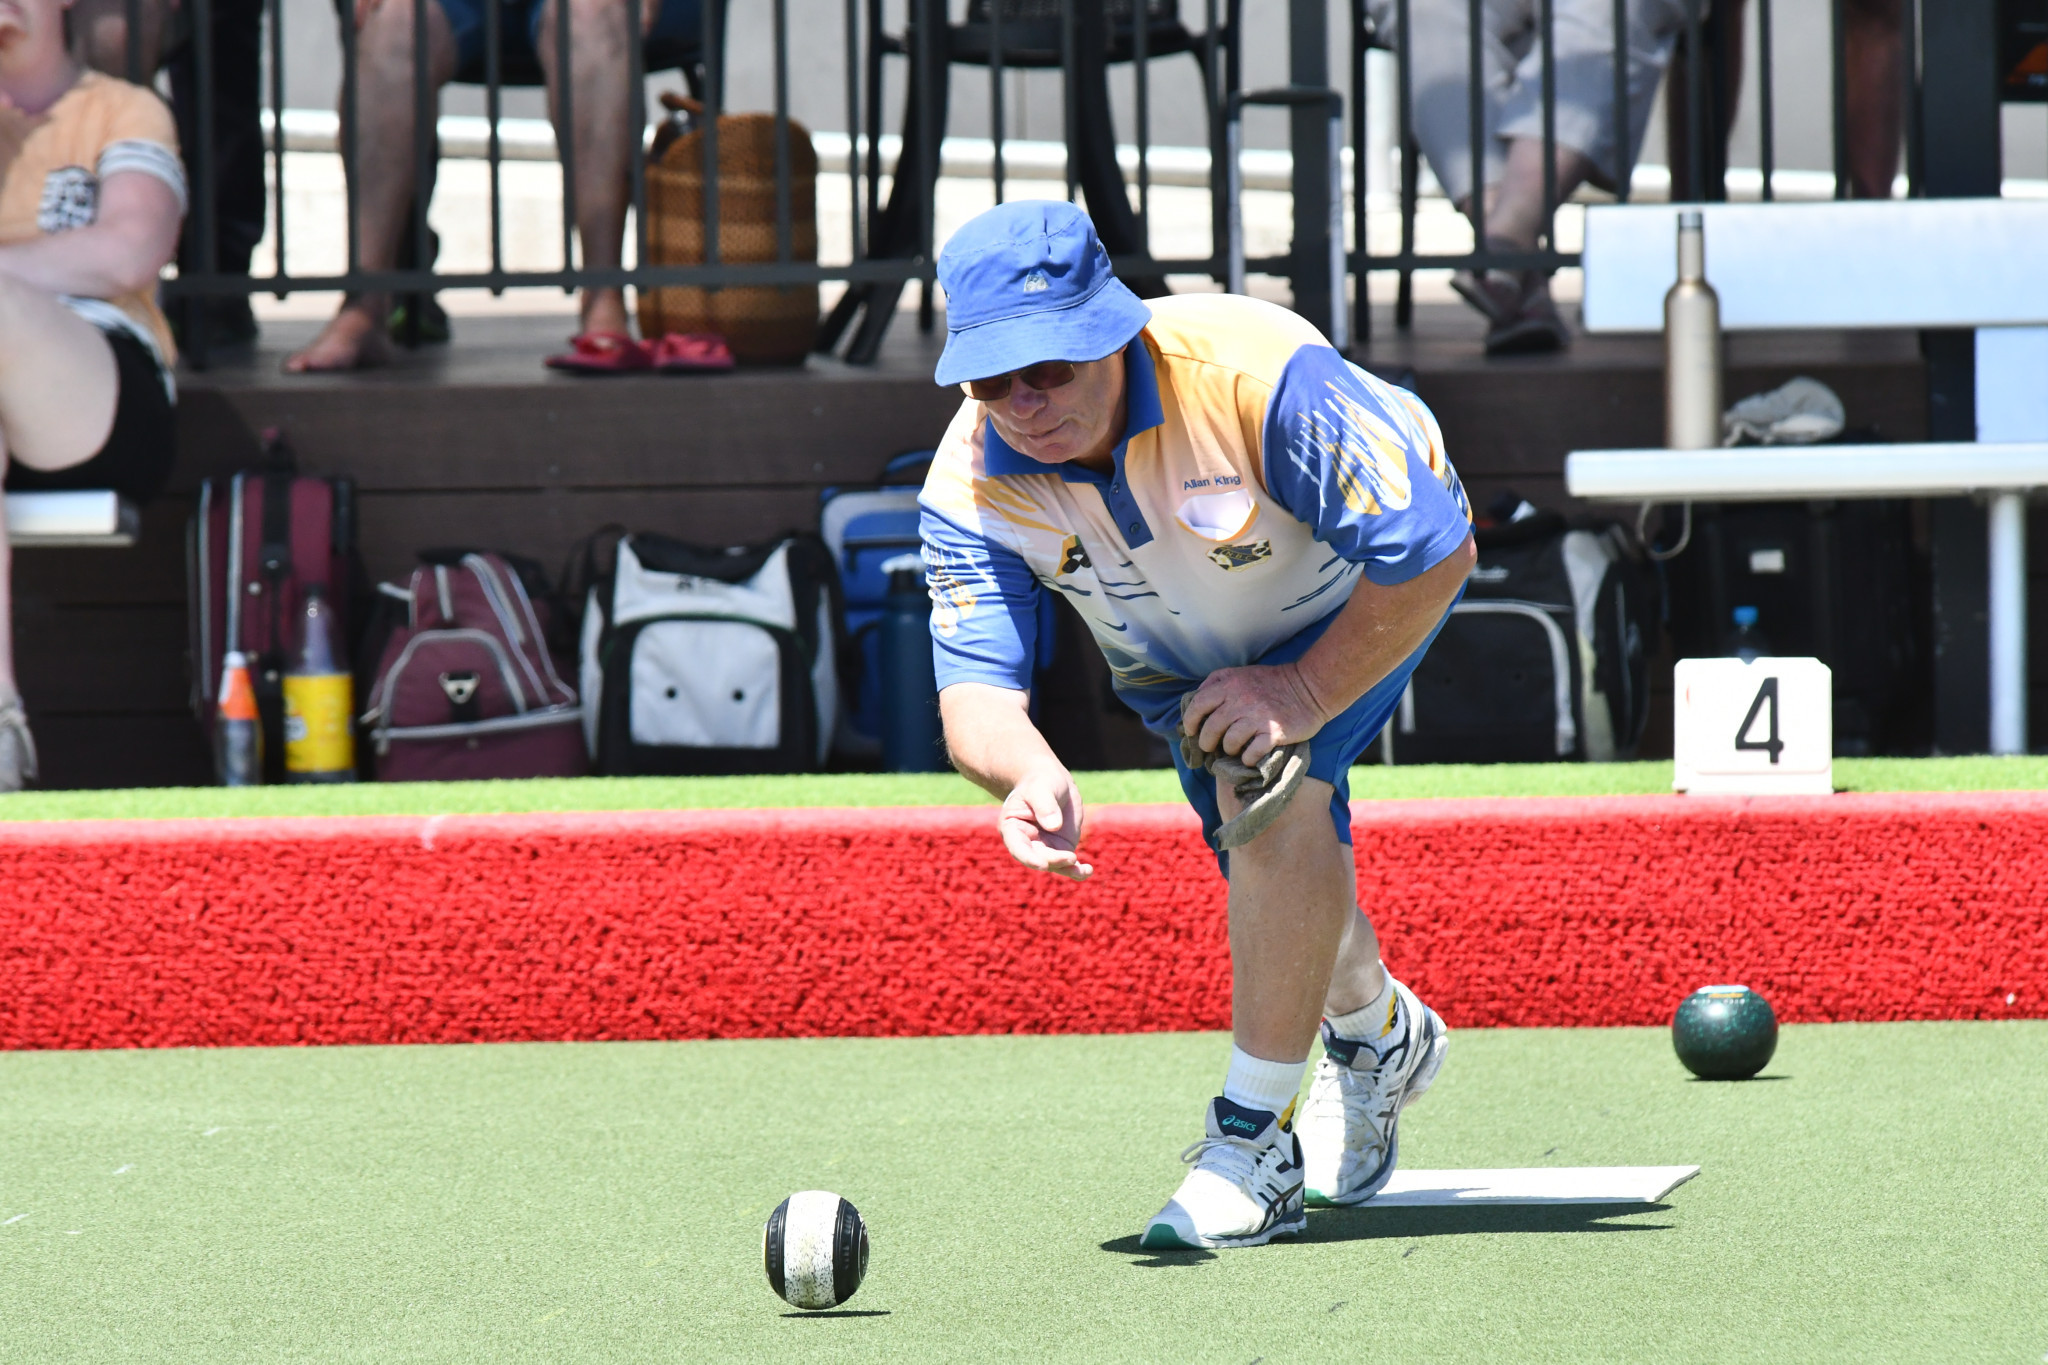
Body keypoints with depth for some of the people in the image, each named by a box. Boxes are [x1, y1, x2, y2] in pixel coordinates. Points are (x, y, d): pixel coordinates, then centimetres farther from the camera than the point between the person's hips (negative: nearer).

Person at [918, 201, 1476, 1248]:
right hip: (1176, 654, 5)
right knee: (1284, 886, 12)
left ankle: (1259, 1140, -20)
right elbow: (975, 689, -36)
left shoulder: (1251, 375, -43)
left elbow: (1434, 551, -35)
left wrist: (1306, 694, -37)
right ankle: (1379, 1034, 49)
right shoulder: (969, 490, -30)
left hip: (1361, 600, -5)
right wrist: (1028, 773, -59)